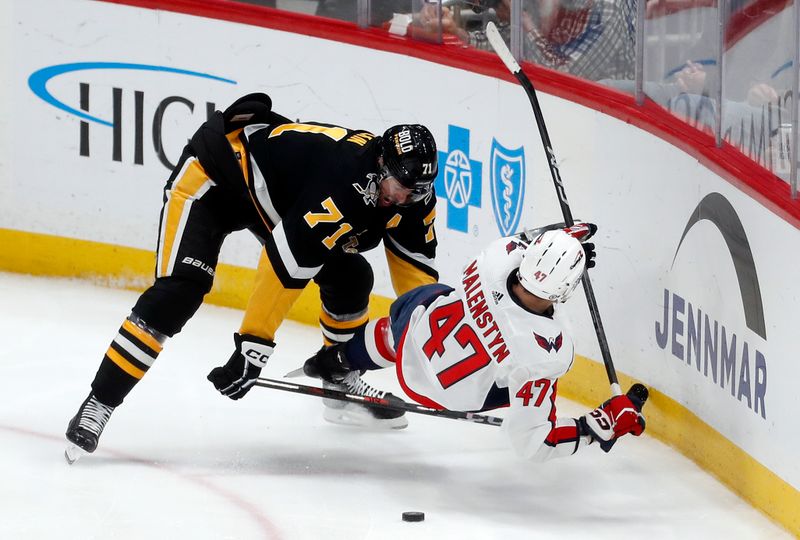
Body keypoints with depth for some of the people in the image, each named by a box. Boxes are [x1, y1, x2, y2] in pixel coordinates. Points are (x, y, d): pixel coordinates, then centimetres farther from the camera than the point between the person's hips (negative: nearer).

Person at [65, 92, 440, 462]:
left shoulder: (407, 193, -13)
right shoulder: (342, 181, -38)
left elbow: (418, 267, -1)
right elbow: (284, 264, -36)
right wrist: (254, 344, -32)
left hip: (274, 191, 9)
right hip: (211, 176, -9)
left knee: (350, 277, 2)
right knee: (179, 291, -24)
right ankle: (98, 403, -21)